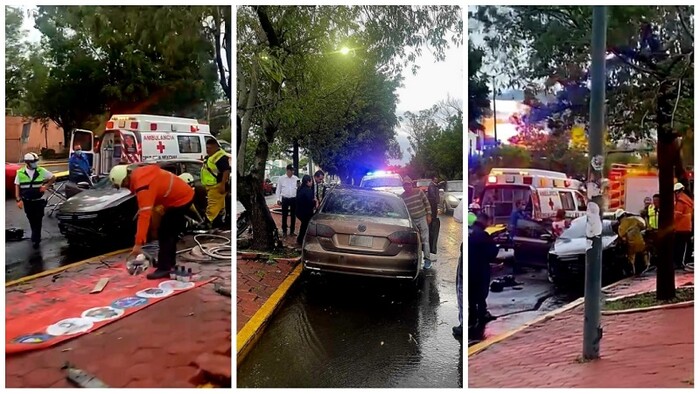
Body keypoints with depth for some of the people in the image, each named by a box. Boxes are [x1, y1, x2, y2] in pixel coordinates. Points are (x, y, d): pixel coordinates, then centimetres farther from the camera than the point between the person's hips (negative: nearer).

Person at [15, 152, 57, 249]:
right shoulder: (20, 173, -5)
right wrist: (19, 200, -8)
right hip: (27, 202, 2)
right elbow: (17, 187, -1)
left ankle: (35, 240, 2)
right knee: (32, 221, 14)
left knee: (38, 221, -3)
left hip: (38, 201, -2)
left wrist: (46, 186, -7)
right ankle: (36, 237, 31)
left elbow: (53, 177, 5)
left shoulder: (41, 171, -8)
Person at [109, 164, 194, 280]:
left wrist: (138, 243, -34)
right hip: (184, 195, 10)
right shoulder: (140, 174, 1)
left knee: (165, 234, -10)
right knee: (170, 232, 20)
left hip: (181, 199, -10)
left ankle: (164, 268, -7)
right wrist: (156, 205, 3)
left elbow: (144, 215, -34)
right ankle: (168, 262, 33)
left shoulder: (143, 185, -29)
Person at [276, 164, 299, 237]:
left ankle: (292, 231, 19)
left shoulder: (296, 179, 3)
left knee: (293, 216, 8)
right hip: (285, 199, -1)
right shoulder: (281, 178, 1)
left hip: (294, 199, 1)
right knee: (284, 215, 4)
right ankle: (284, 231, 16)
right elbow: (278, 189, 5)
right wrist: (278, 199, 0)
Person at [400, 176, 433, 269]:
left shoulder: (419, 191, -7)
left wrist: (428, 215, -2)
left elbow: (426, 203, 0)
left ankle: (427, 259, 2)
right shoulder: (402, 196, -4)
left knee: (425, 239, -3)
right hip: (411, 220, 2)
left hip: (422, 218, -1)